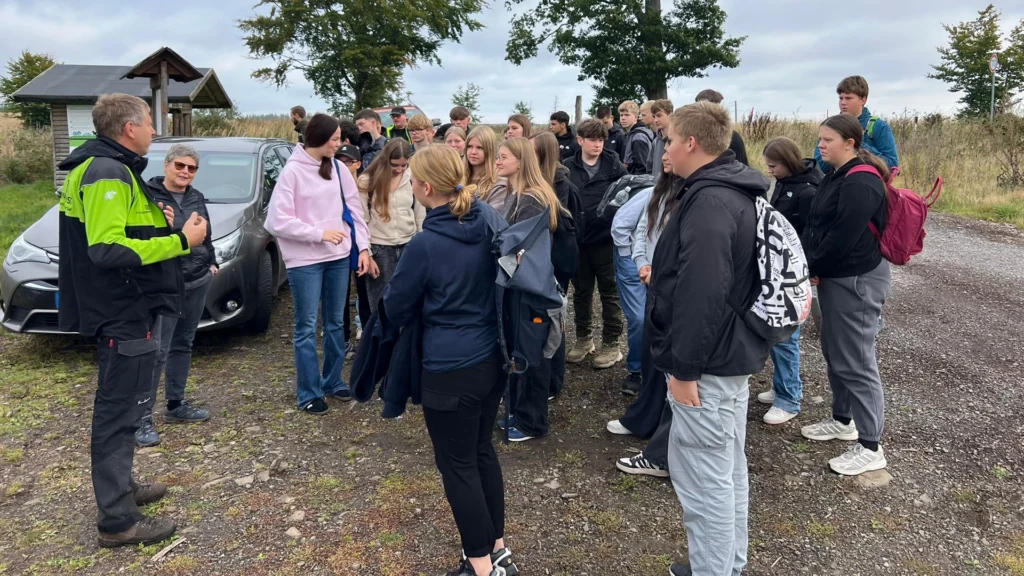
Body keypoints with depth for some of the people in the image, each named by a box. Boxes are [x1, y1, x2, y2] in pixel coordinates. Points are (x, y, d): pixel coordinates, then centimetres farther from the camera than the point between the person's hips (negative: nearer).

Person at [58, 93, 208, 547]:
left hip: (121, 308, 11)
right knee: (119, 411, -3)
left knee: (118, 407, 20)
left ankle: (120, 487, 35)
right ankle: (117, 520, 7)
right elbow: (108, 249, -29)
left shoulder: (107, 168, 13)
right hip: (123, 312, -11)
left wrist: (155, 222, 9)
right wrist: (181, 241, -25)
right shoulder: (108, 173, -20)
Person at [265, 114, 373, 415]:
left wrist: (363, 247, 1)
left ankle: (333, 381, 30)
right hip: (305, 261, -5)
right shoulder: (292, 171, -10)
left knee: (335, 323, 15)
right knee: (307, 327, 4)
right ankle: (309, 393, 14)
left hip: (339, 257, 5)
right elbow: (277, 221, -14)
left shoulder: (338, 170, 6)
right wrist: (319, 233, -15)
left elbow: (354, 209, 9)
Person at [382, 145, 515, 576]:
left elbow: (396, 309, -7)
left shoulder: (425, 245, -21)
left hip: (451, 369, -7)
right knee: (482, 452, 21)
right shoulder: (489, 219, -2)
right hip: (493, 358, 7)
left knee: (457, 466, 9)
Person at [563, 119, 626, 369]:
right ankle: (583, 339, 30)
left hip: (606, 239, -2)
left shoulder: (613, 165, -3)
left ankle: (611, 345, 18)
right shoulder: (568, 167, 1)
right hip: (577, 240, 2)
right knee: (581, 291, 14)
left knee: (609, 293, 7)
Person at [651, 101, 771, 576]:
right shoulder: (733, 190, 11)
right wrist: (664, 274, 23)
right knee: (728, 467, 20)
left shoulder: (709, 202, -23)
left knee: (704, 477, 1)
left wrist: (683, 368, -22)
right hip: (732, 352, 11)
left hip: (709, 363, -11)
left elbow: (701, 295, -28)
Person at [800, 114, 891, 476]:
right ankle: (842, 420, 36)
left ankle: (870, 448, 4)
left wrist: (813, 269, -10)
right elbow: (815, 224, 15)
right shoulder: (837, 176, 13)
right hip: (835, 277, 11)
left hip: (857, 281, -11)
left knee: (856, 361, -5)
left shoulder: (860, 184, -20)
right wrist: (807, 263, 2)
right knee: (834, 352, 20)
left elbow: (842, 238, -23)